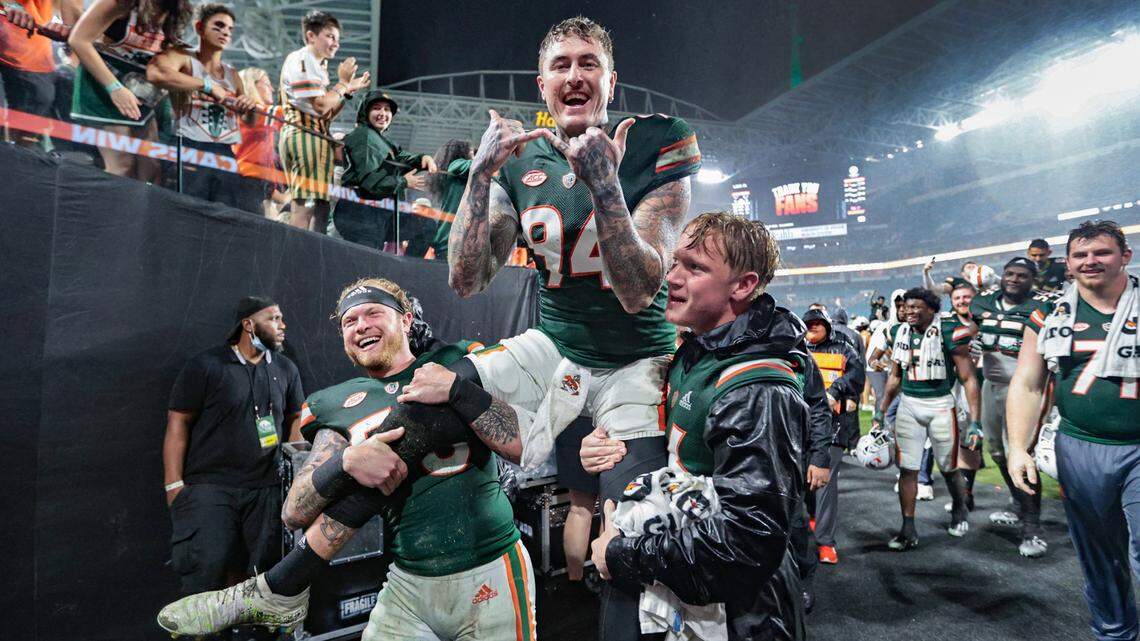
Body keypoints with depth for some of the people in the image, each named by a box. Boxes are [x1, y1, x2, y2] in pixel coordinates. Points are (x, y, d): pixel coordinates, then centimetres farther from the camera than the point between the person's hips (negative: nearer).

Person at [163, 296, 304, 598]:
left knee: (263, 570, 5)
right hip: (209, 486, -4)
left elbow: (295, 419, 18)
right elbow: (178, 424, -2)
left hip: (265, 489, 4)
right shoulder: (205, 366, -2)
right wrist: (174, 485, -8)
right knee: (207, 569, -10)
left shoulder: (286, 369, 11)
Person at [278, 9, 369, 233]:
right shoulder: (300, 61, -4)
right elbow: (320, 106, -15)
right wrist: (343, 82, -4)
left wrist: (349, 90, 13)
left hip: (318, 139, 10)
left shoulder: (317, 66, 24)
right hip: (304, 136, -10)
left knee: (321, 206, 6)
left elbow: (327, 115, 20)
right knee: (304, 206, -15)